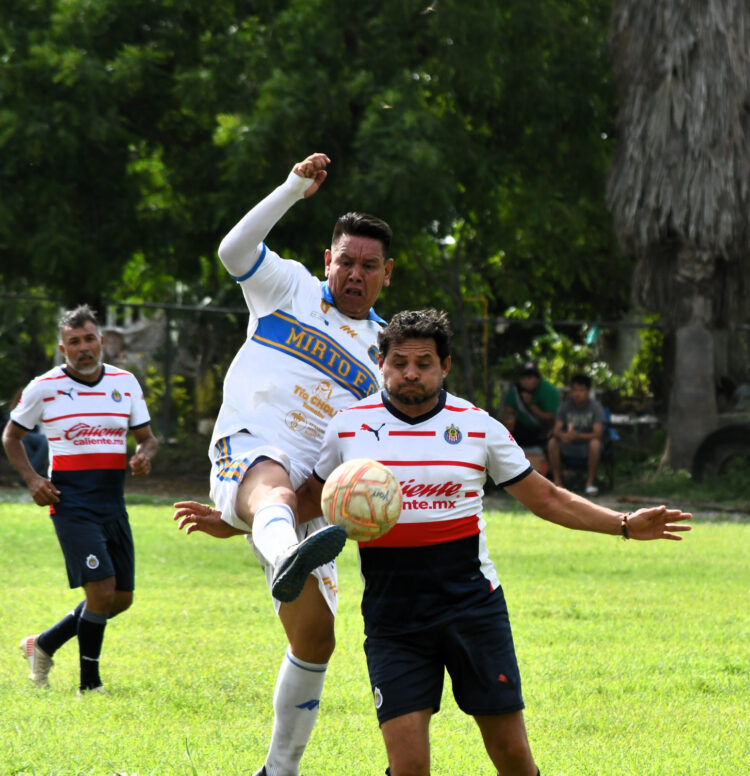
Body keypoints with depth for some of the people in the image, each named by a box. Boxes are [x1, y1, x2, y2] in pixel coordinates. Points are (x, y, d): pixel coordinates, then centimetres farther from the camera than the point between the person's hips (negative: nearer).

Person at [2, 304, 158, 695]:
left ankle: (44, 645, 27)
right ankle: (89, 685, -3)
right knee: (102, 589, -17)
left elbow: (146, 436, 14)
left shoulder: (125, 383, 7)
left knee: (121, 599, 7)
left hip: (113, 503, 5)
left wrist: (144, 454, -9)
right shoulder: (44, 388, -3)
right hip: (71, 504, -5)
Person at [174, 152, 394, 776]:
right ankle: (287, 562, -80)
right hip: (248, 451, -5)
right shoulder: (290, 287, 11)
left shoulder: (385, 350, 20)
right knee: (275, 491, -43)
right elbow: (234, 251, -7)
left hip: (310, 487, 5)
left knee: (315, 636, 2)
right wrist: (294, 189, -11)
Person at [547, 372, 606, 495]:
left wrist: (579, 435, -40)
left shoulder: (595, 407, -9)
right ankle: (557, 482, -17)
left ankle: (590, 482, -23)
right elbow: (556, 430, -12)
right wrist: (562, 435, -38)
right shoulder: (565, 407, -2)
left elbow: (598, 433, -20)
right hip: (568, 448, 2)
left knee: (595, 443, -35)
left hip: (587, 449, -2)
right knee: (552, 442, -25)